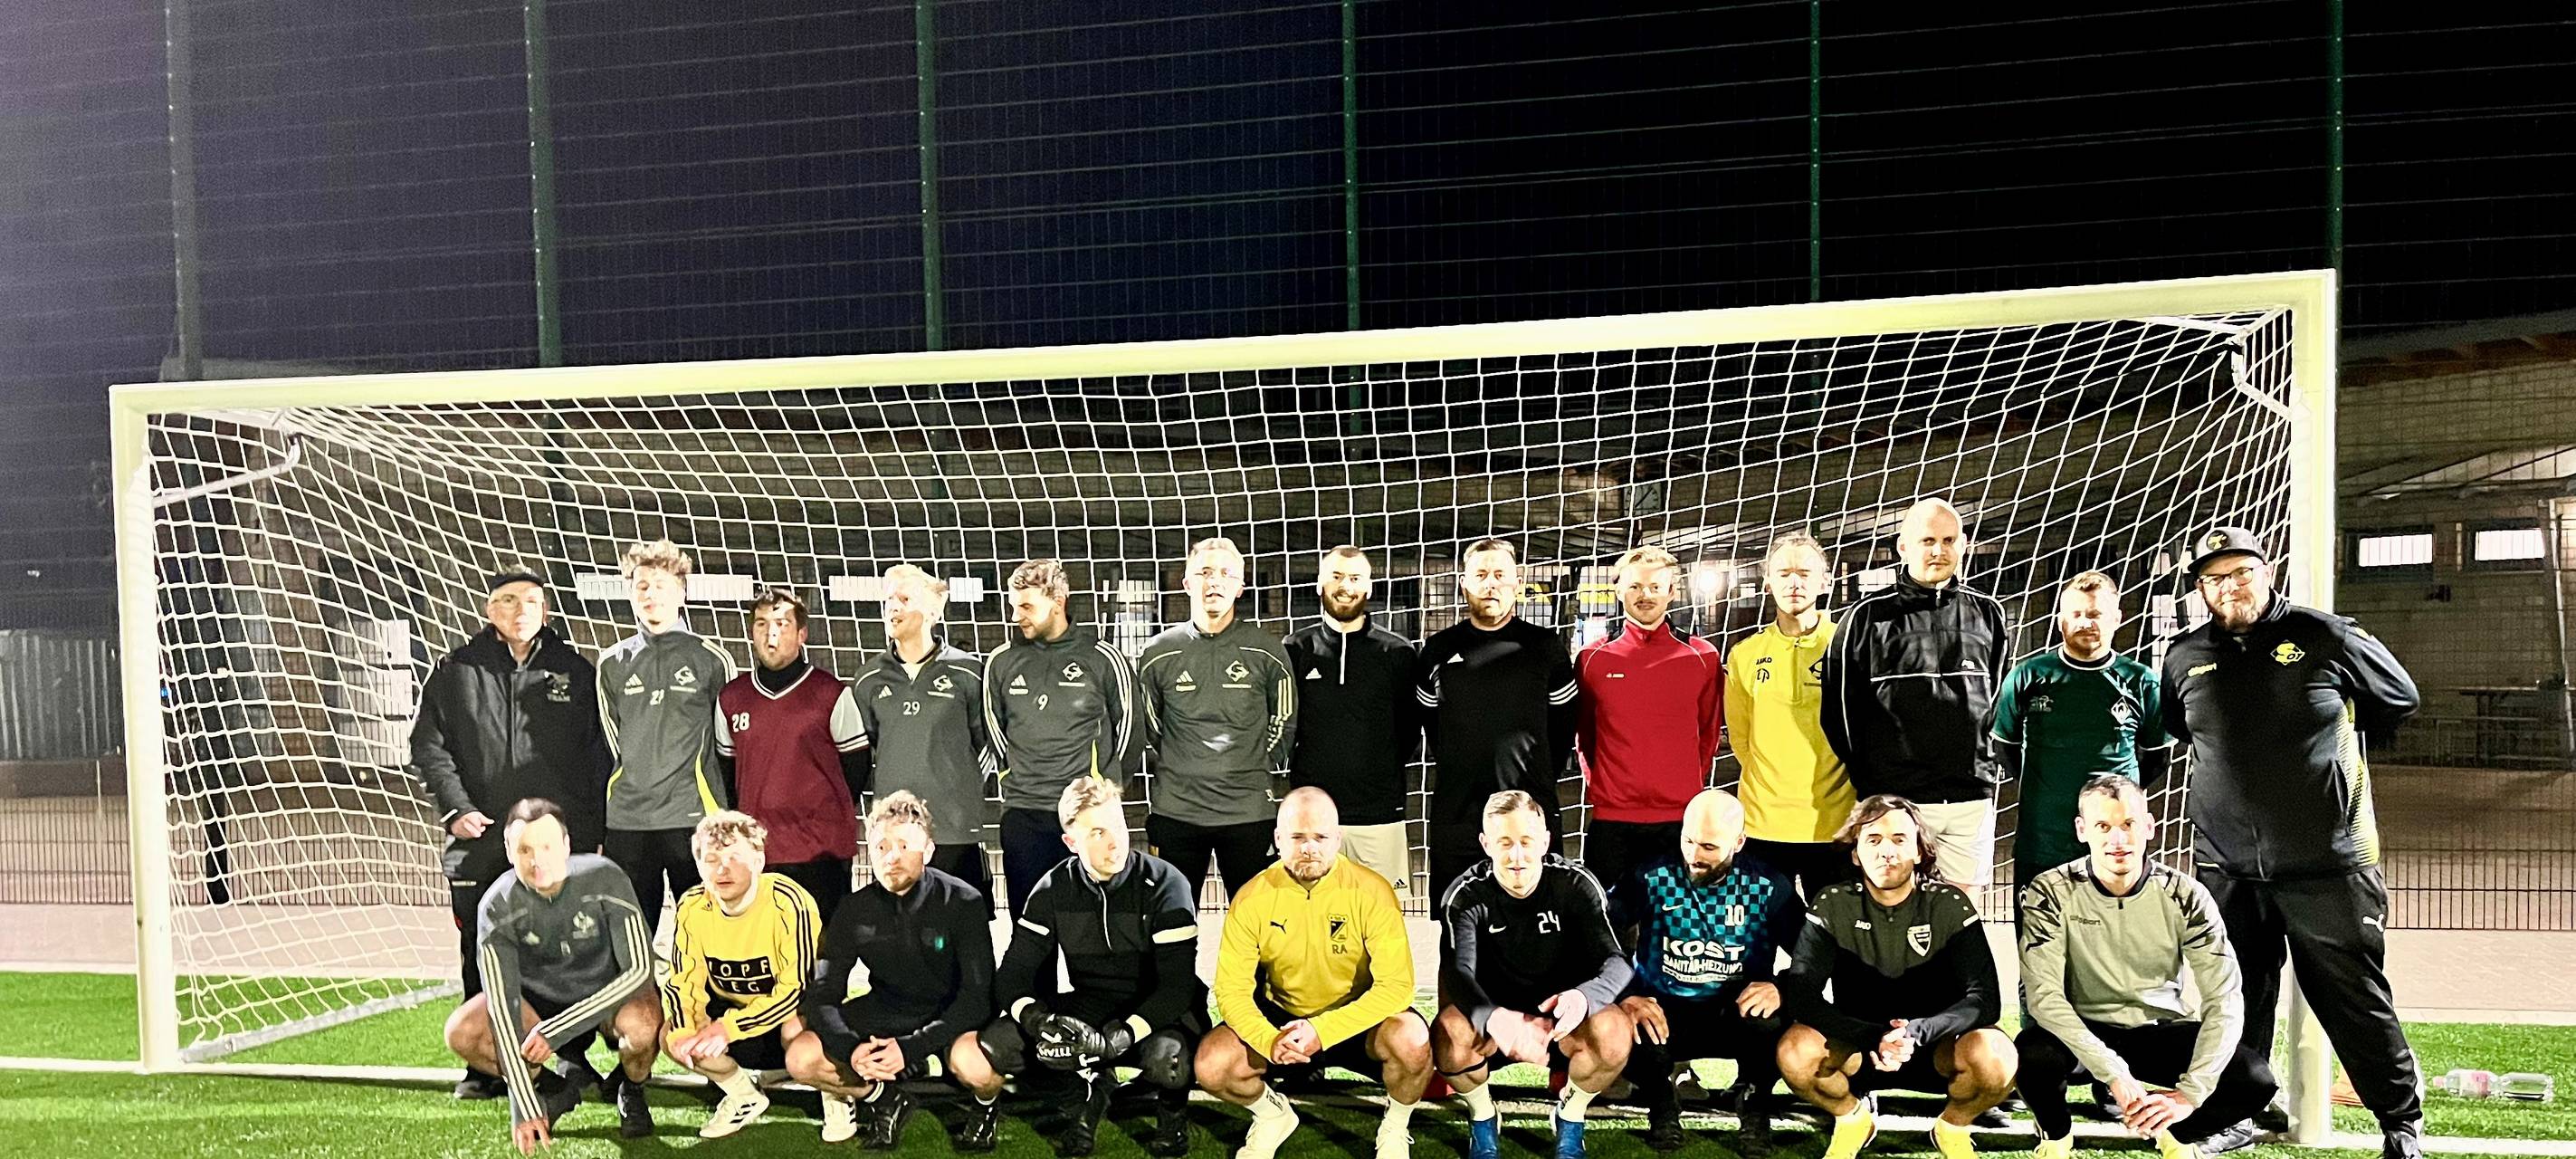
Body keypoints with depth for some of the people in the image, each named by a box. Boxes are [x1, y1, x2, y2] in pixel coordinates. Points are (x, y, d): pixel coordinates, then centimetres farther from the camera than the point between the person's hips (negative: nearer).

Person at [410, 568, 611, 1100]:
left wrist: (594, 830, 3)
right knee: (482, 960, 5)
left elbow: (599, 754, 10)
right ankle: (484, 1068, 15)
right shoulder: (456, 671, 9)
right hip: (480, 841, 1)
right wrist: (455, 807, -7)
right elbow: (428, 745, 7)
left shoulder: (576, 672, 10)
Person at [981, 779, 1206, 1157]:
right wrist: (1038, 1020, -30)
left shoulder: (1165, 885, -17)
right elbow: (1013, 974, -6)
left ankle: (1172, 1107, 0)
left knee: (1167, 1059, -39)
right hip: (1093, 1007, 4)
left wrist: (1113, 1040, -36)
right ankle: (1093, 1084, 7)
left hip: (1161, 1010, -4)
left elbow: (1177, 986, -22)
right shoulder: (1053, 891, -5)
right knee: (998, 1043, -20)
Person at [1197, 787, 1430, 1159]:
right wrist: (1269, 1040, -32)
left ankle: (1396, 1126, 1)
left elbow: (1396, 984, -22)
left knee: (1411, 1041, -34)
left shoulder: (1371, 892, -18)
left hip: (1357, 1022, -2)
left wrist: (1324, 1031, -33)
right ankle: (1272, 1115, 13)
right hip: (1281, 1019, 2)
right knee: (1212, 1064, -23)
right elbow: (1231, 988, -12)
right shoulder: (1252, 899, -11)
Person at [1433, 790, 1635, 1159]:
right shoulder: (1467, 895, -13)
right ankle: (1482, 1118, 1)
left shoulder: (1577, 885, -11)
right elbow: (1457, 971, -28)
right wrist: (1494, 1018, -52)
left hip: (1562, 1016, 0)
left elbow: (1616, 961, -20)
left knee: (1613, 1031, -32)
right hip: (1491, 1016, 0)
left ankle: (1571, 1115, 1)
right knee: (1448, 1033, -33)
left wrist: (1584, 996, -46)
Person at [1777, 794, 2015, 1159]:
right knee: (1795, 1050, -31)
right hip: (1856, 1047, 0)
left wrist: (1918, 1030, -36)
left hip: (1936, 1047, 0)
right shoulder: (1833, 905, -10)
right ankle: (1852, 1118, 4)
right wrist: (1874, 1038, -33)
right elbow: (1801, 995, -20)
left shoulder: (1949, 905, -10)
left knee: (1994, 1056, -32)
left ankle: (1953, 1126, 4)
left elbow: (1984, 999, -18)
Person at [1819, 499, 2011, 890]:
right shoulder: (1867, 617, 1)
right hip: (1894, 799, -3)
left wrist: (1987, 769, 13)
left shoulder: (1988, 614, 11)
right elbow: (1840, 707, 5)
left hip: (1971, 799, 3)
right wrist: (1866, 777, 5)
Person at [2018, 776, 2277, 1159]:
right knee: (2032, 1054, -36)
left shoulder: (2185, 896, -10)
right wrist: (2115, 1074, -32)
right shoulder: (2051, 893, -15)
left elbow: (2225, 999, -14)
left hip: (2161, 1031, 2)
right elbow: (2043, 994, -23)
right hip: (2083, 1031, -2)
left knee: (2256, 1079, -24)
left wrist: (2191, 1092, -26)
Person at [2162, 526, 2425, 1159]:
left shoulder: (2325, 638, -2)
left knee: (2355, 1000, 4)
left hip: (2327, 867, -2)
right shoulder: (2184, 658, 6)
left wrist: (2336, 749, 14)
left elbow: (2399, 701, 13)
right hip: (2227, 868, 3)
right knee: (2238, 1002, 9)